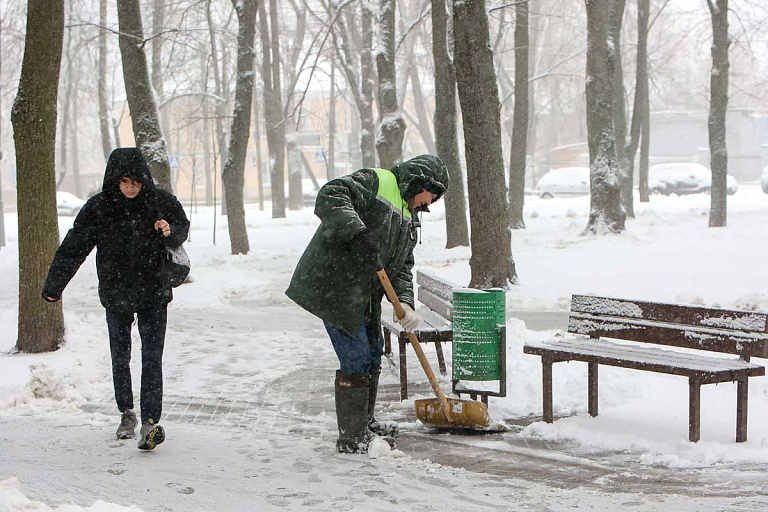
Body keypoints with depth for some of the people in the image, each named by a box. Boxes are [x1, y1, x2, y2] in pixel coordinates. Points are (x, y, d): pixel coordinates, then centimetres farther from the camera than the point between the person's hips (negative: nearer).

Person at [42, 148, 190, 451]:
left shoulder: (161, 202, -7)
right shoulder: (99, 208, -9)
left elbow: (182, 230, 8)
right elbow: (73, 248, -5)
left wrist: (170, 232, -16)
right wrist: (54, 286, -6)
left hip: (154, 292, -1)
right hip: (116, 295, 1)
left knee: (152, 359, -10)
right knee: (120, 358, 12)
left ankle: (150, 422, -13)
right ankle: (126, 413, 30)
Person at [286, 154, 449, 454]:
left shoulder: (408, 218, 18)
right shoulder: (374, 183, -9)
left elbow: (402, 266, 11)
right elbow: (330, 196, -26)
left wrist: (405, 303, -8)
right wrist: (358, 232, -38)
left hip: (363, 297, 10)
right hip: (333, 286, -10)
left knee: (373, 353, 20)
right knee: (356, 360, -10)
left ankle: (365, 424, 37)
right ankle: (350, 440, -1)